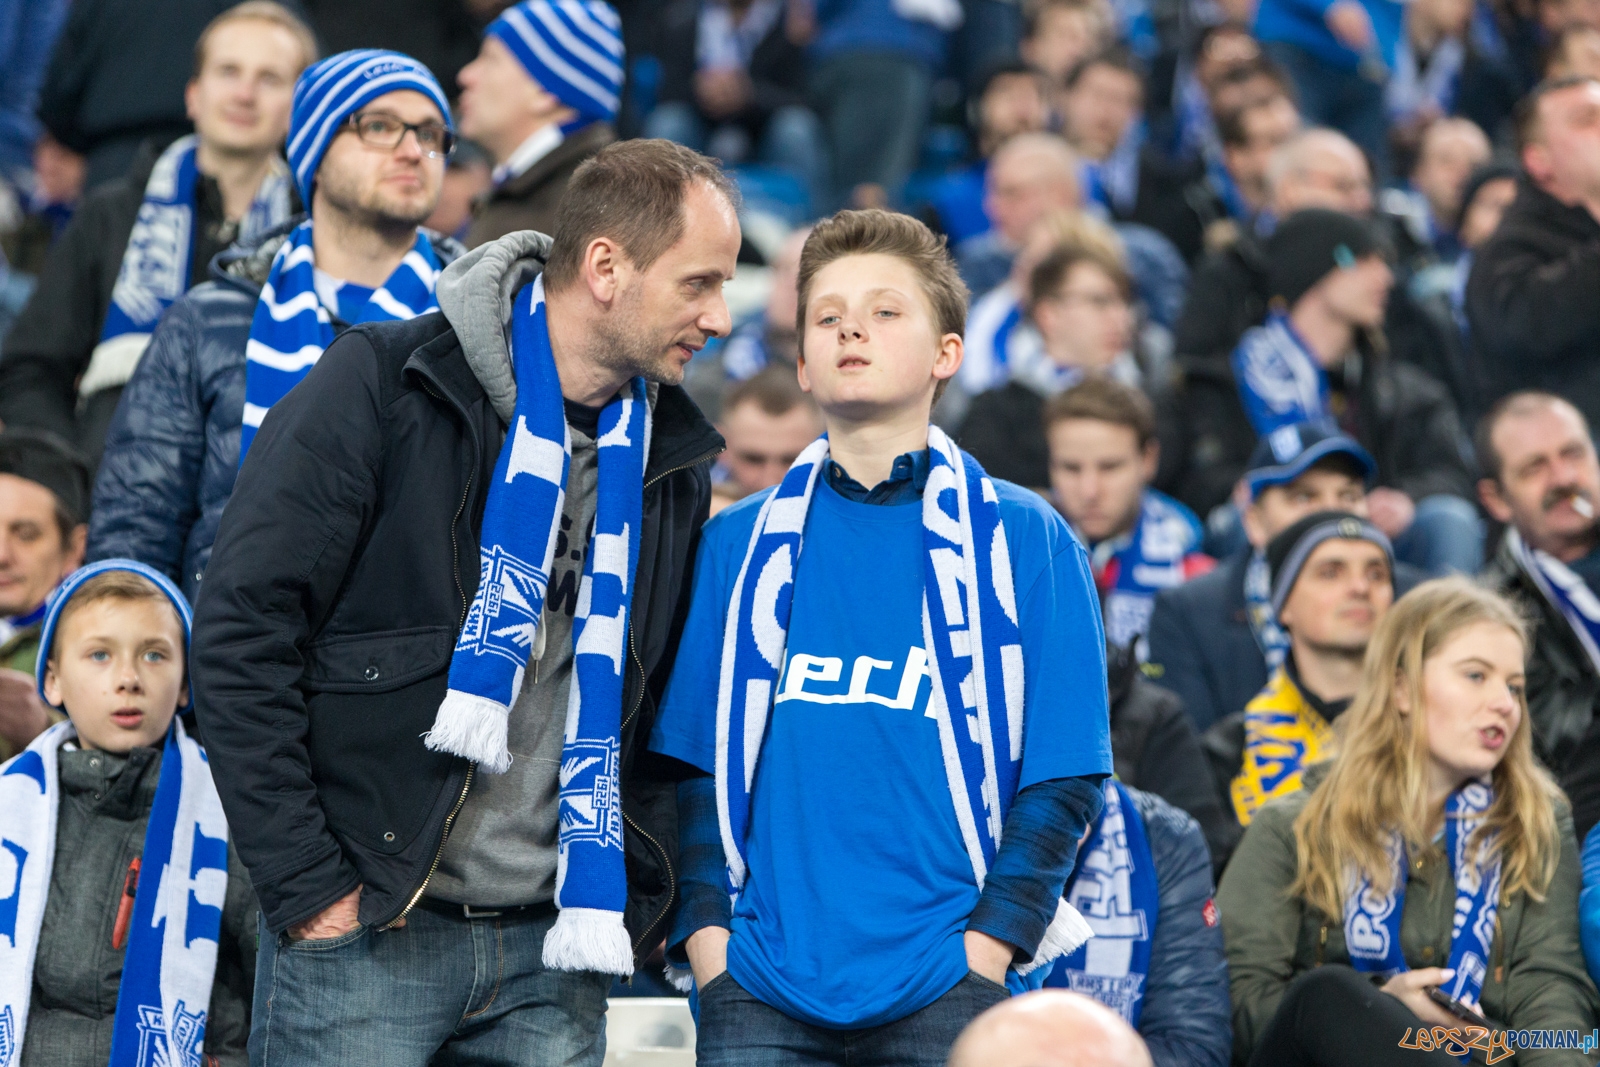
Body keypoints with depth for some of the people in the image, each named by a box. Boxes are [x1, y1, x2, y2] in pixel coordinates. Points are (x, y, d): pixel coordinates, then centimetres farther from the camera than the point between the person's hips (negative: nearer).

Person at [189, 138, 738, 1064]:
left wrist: (638, 900, 8)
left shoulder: (672, 458, 10)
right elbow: (244, 633, -9)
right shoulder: (384, 387, -6)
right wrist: (305, 885, -11)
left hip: (555, 956, 5)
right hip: (363, 927, -4)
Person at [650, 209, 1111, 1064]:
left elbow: (1062, 779, 2)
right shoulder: (738, 545, 13)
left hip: (946, 993, -2)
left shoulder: (1025, 541, 6)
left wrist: (982, 954, -8)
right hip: (758, 992, 2)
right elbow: (687, 764, 11)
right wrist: (707, 943, -2)